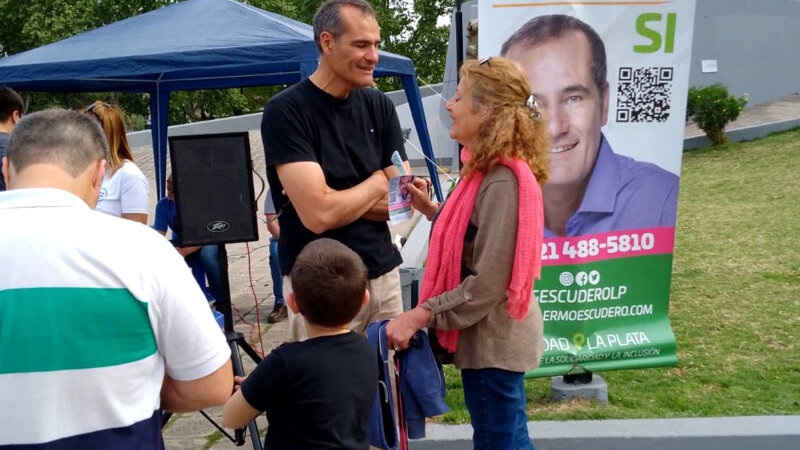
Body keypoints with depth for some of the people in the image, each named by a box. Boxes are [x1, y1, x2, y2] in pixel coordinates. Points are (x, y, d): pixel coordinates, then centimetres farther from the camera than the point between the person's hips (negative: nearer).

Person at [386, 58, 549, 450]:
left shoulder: (502, 183, -24)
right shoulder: (489, 171, 6)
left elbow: (486, 284, -26)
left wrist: (419, 316, -22)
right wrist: (429, 209, 2)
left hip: (493, 342, -9)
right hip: (491, 337, 9)